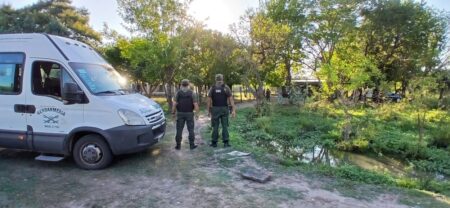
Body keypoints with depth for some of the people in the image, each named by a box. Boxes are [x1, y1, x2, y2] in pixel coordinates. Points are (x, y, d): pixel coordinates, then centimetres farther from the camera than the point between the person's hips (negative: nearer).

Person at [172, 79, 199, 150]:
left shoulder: (178, 93, -1)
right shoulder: (192, 93, -3)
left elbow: (174, 104, -6)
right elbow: (195, 104, -8)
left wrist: (173, 112, 4)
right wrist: (197, 113, 0)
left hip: (180, 113, 1)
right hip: (189, 113, -1)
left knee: (179, 130, 6)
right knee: (191, 129, 6)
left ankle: (178, 145, 10)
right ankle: (192, 145, 8)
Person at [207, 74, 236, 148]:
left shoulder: (212, 88, 3)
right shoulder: (226, 87, 0)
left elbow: (209, 100, 0)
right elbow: (231, 99, -5)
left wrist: (209, 111, 5)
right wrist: (233, 110, -5)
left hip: (215, 109, 0)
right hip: (224, 109, 0)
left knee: (215, 127, 7)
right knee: (225, 126, 5)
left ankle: (214, 142, 11)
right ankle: (226, 142, 2)